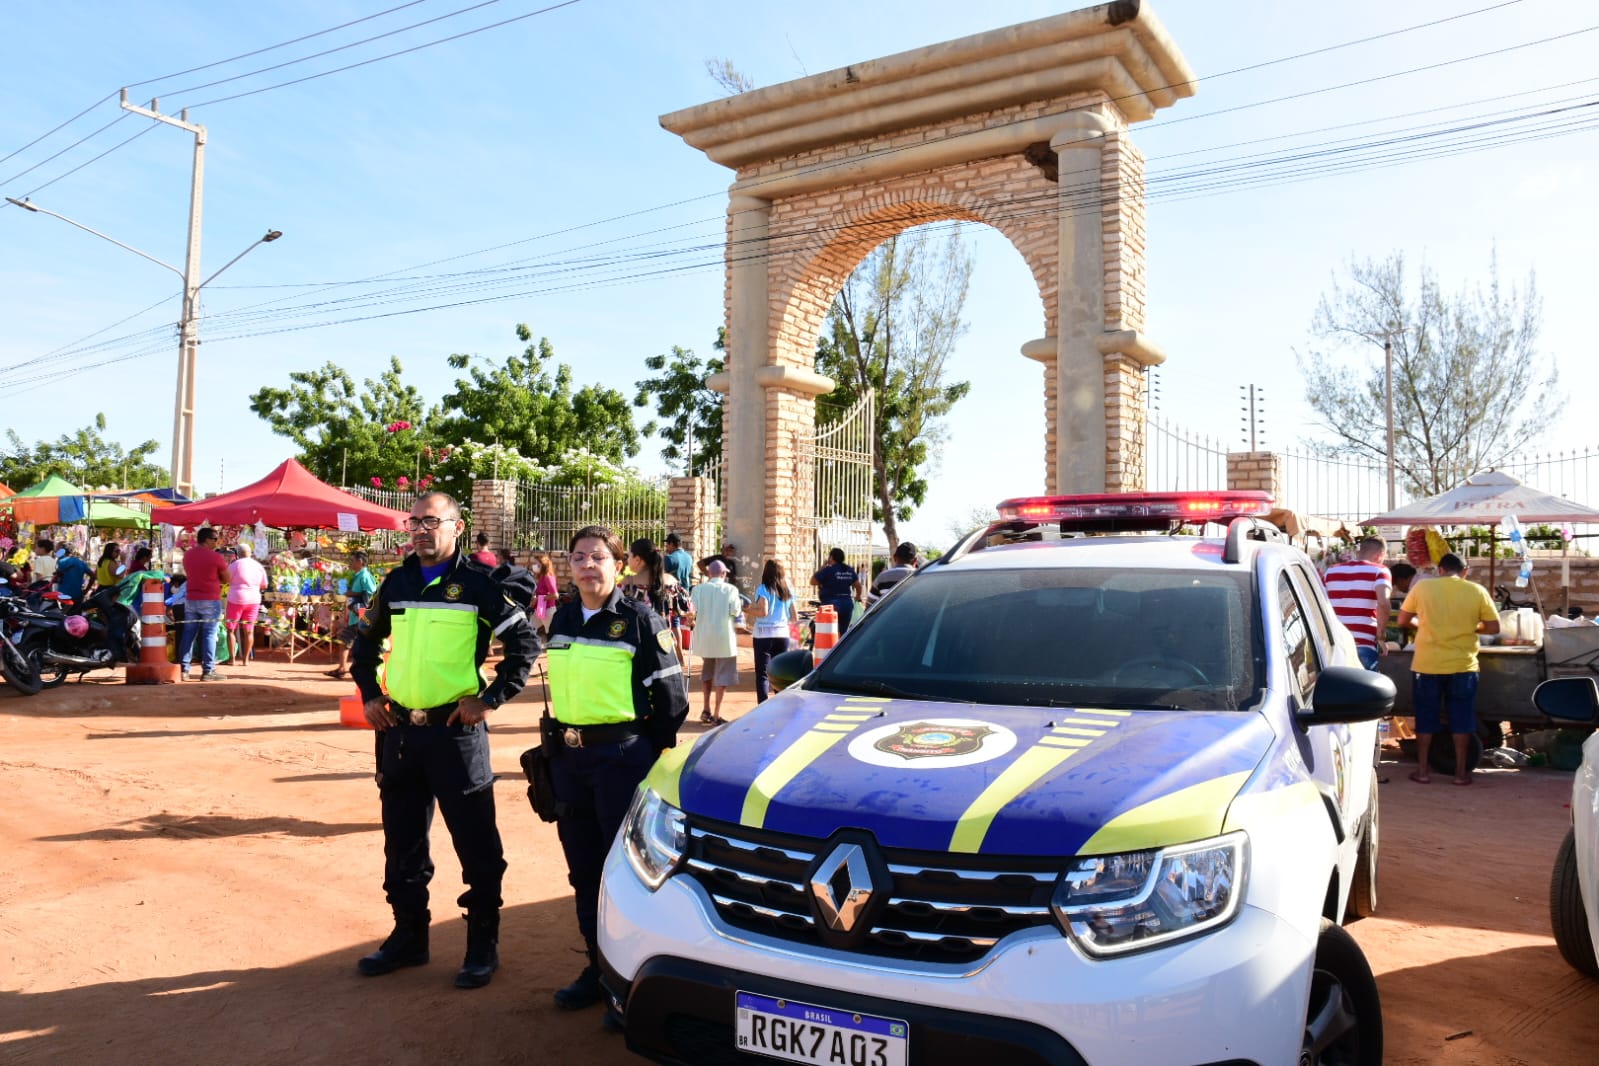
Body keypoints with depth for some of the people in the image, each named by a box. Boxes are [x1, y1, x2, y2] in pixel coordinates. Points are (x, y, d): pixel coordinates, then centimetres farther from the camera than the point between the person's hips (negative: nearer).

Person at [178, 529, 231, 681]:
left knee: (188, 634, 9)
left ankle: (183, 669, 9)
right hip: (211, 600, -6)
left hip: (191, 599, 6)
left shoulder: (187, 555, 7)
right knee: (209, 635, -2)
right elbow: (227, 578, -4)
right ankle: (208, 671, -2)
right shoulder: (216, 557, -11)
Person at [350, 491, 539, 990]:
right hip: (399, 729, 6)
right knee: (402, 841, 15)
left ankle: (483, 945, 15)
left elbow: (525, 643, -8)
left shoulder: (478, 583, -7)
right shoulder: (396, 582, 9)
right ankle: (409, 935, 31)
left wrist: (490, 697, -12)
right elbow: (366, 641, 23)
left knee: (476, 843, 2)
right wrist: (370, 693, 11)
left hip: (455, 729, -5)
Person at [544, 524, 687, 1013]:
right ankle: (598, 967, 25)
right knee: (583, 869, 12)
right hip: (568, 755, 6)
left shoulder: (640, 620, -9)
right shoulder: (562, 618, 10)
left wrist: (654, 754, -4)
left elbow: (670, 697, -7)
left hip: (622, 755, -6)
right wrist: (557, 743, 15)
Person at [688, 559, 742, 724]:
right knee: (722, 676, 2)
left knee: (707, 672, 22)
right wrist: (740, 606, 7)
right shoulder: (730, 589, -6)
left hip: (704, 637, 3)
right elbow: (735, 611, -13)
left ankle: (706, 710, 24)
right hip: (724, 638, -3)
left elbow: (692, 611, -10)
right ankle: (716, 715, -1)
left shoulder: (699, 588, -2)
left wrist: (694, 621, 10)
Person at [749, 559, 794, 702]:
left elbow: (763, 612, -19)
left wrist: (751, 609, -1)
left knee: (762, 674, -3)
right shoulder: (787, 591, 9)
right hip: (783, 634, 5)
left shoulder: (764, 589, -7)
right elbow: (794, 617, 11)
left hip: (764, 635, -5)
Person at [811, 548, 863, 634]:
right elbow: (858, 585, 15)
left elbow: (813, 581, -6)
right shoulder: (849, 570, 9)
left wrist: (820, 569, 5)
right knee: (843, 633, 13)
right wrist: (858, 596, 34)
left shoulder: (828, 570, -10)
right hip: (847, 603, 6)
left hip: (831, 604, -6)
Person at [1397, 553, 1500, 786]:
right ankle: (1461, 772, 17)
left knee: (1426, 718, 10)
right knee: (1461, 719, 11)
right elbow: (1493, 627, 1)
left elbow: (1402, 621, 5)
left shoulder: (1422, 587, -2)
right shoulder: (1477, 591, -2)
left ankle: (1422, 771, 13)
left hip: (1427, 665, 0)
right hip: (1463, 665, 0)